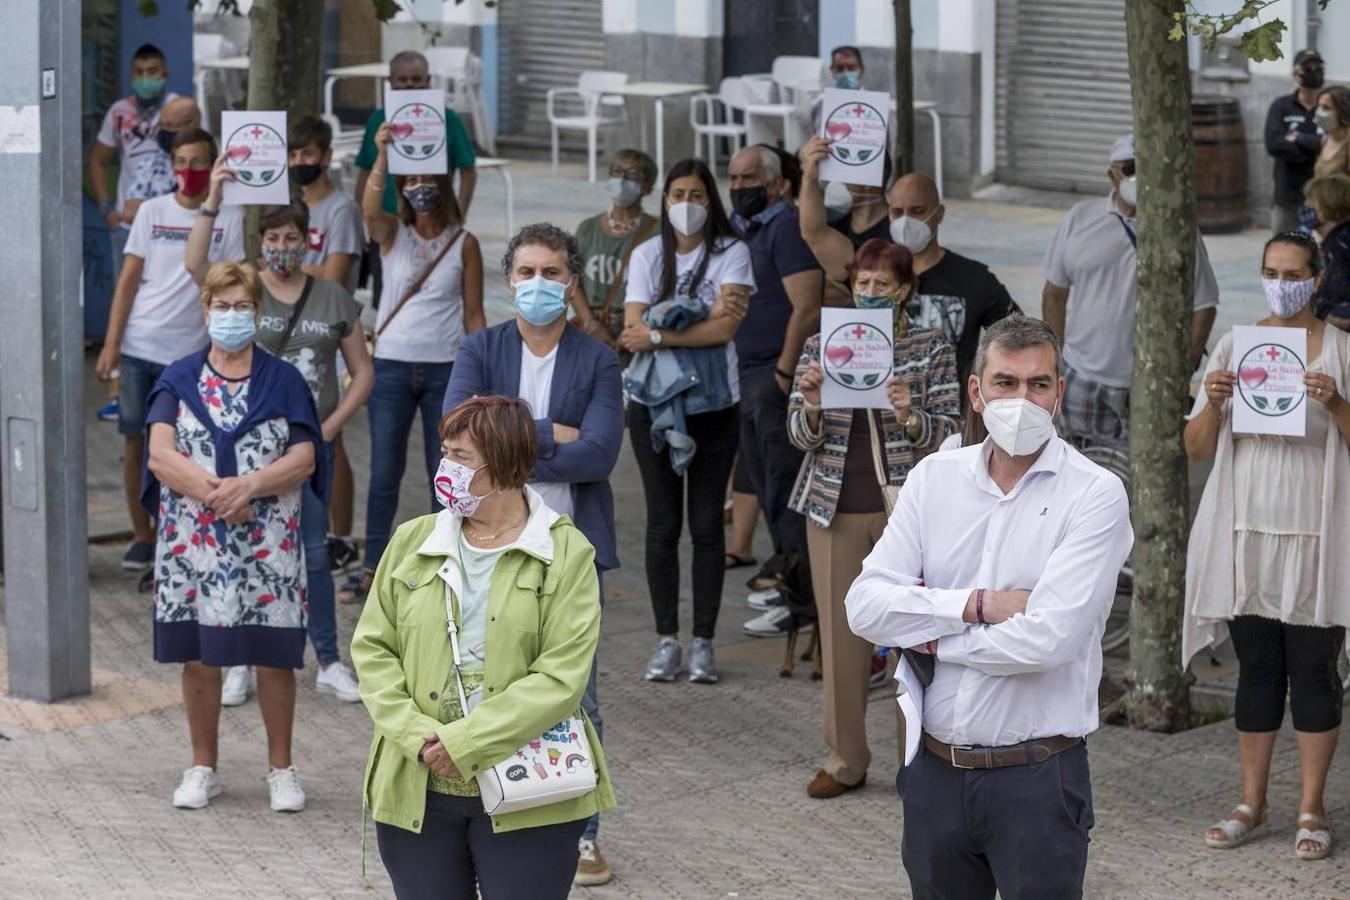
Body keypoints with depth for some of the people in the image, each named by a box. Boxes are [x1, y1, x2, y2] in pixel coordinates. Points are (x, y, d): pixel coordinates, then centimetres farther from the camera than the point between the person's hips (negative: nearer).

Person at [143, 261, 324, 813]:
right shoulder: (179, 380, 8)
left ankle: (281, 770, 11)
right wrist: (213, 492, -19)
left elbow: (304, 460, -3)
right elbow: (160, 456, -5)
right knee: (198, 655, 4)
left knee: (274, 655, 0)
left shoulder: (283, 382, 7)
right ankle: (203, 768, 17)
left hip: (268, 546, -1)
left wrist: (249, 486, -19)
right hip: (192, 542, 1)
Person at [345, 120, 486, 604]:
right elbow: (369, 207, -22)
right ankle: (373, 567, 8)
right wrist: (382, 156, -37)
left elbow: (474, 314, 4)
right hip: (392, 364, 0)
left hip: (445, 368, 0)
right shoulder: (392, 233, 2)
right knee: (384, 472, 1)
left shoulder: (464, 244, 2)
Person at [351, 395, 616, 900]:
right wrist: (416, 736, -11)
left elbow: (561, 678, -12)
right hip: (418, 793, 3)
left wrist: (463, 743, -17)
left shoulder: (566, 555, -4)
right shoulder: (412, 542, 8)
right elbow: (372, 649, 6)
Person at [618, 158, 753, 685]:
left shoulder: (731, 253, -2)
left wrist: (658, 334, -13)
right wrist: (700, 319, -16)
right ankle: (666, 641, 7)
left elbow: (724, 330, -13)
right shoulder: (647, 256, 5)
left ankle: (703, 643, 7)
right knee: (663, 524, 2)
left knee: (707, 525, 2)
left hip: (712, 404, -2)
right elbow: (633, 331, -5)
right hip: (654, 404, 2)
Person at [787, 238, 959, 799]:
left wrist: (909, 415, -23)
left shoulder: (932, 351, 3)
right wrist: (812, 406, -18)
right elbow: (801, 437, 4)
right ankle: (845, 759, 13)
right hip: (836, 509, 2)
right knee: (840, 633, 3)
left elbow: (947, 435, -2)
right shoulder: (821, 348, 8)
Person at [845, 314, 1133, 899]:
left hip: (1036, 777, -4)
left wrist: (934, 637, -8)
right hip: (935, 770, 4)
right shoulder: (934, 479, 5)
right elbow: (865, 606, -5)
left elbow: (1047, 639, -19)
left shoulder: (1095, 495, -9)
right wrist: (979, 605, -15)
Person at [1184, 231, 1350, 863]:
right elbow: (1196, 448, 6)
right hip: (1247, 533, 3)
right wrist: (1214, 402, -13)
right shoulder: (1234, 347, 8)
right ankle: (1251, 804, 16)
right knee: (1256, 669, 8)